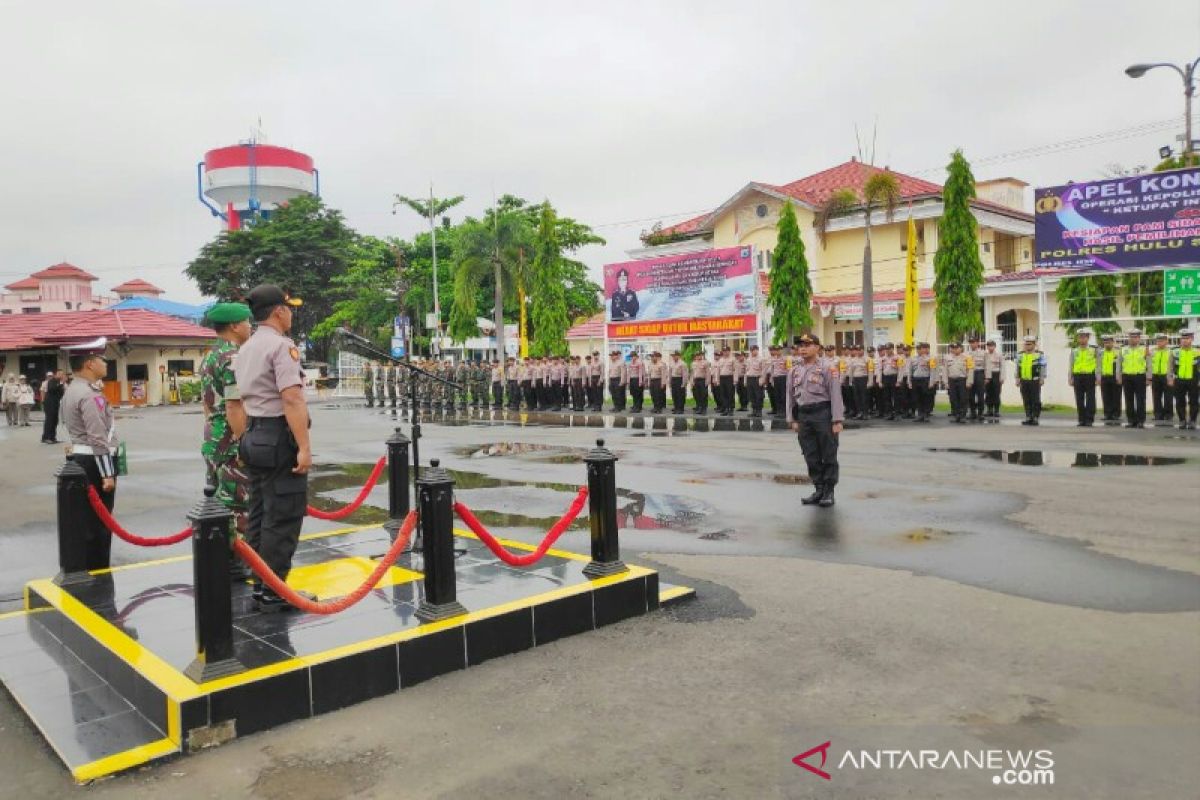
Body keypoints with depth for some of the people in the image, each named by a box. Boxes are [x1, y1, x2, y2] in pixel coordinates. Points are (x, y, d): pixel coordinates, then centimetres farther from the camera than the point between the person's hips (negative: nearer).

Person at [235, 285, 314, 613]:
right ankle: (273, 593, 1)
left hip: (254, 437, 10)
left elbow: (244, 398, 19)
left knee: (259, 514, 15)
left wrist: (247, 439, 23)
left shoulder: (245, 349, 16)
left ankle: (260, 585, 24)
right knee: (282, 519, -4)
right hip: (279, 438, -10)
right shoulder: (282, 345, -14)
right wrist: (304, 447, -26)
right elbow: (291, 398, -24)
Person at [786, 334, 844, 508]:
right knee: (811, 457, 8)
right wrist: (794, 420, 10)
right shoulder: (794, 370, 10)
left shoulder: (827, 368, -6)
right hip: (803, 416, 5)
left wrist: (837, 420, -14)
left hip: (823, 414, -5)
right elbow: (791, 396, 14)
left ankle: (829, 492, 11)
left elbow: (835, 394, -9)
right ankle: (818, 490, 19)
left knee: (828, 456, 2)